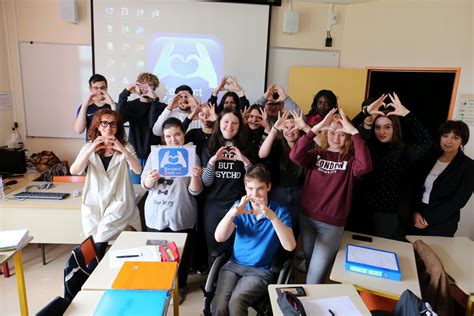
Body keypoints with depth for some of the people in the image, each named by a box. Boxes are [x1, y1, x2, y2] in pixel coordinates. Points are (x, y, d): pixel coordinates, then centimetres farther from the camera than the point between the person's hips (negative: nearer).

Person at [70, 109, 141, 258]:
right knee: (93, 242, -9)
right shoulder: (89, 147, 7)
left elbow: (137, 170, -12)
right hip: (93, 202, 2)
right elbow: (74, 171, -8)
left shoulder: (125, 147, 4)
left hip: (118, 201, -1)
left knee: (102, 237, -20)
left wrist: (123, 150, -25)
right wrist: (91, 150, -22)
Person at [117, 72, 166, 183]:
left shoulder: (161, 107, 0)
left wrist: (154, 100, -24)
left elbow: (156, 126, -18)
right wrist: (125, 93, -17)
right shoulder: (131, 105, 7)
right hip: (135, 156, 2)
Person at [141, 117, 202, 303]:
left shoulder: (192, 156, -4)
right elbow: (145, 185, 3)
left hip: (182, 216, -1)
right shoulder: (155, 154, 1)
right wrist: (149, 180, -19)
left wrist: (195, 176, -26)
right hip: (156, 214, 2)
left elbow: (195, 191, -7)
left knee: (181, 254, 11)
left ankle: (179, 287, 35)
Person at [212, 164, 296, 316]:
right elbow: (219, 238, -9)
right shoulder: (239, 206, 2)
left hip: (261, 271, -2)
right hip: (234, 265, 2)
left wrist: (272, 216, -32)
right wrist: (232, 213, -28)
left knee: (235, 302, -28)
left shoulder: (279, 212, -5)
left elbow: (290, 246, -19)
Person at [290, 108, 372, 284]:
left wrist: (355, 132, -28)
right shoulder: (316, 153, -1)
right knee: (309, 265, 25)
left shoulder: (350, 159, -7)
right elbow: (295, 156, -21)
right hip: (306, 217, 3)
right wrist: (315, 128, -25)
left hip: (332, 224, -3)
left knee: (315, 275, 2)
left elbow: (365, 166, -30)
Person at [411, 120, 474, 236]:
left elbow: (459, 200, -12)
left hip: (442, 224, -3)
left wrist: (428, 219, -14)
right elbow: (417, 187, 5)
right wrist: (415, 211, -8)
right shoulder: (430, 158, 3)